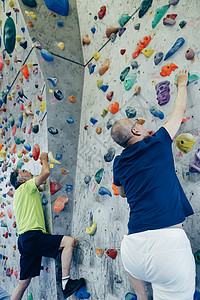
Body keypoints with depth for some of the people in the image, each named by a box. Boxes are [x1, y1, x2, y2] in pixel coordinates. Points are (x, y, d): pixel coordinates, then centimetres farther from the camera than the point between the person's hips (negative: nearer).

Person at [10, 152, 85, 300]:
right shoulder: (26, 187, -2)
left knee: (24, 283, 15)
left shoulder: (19, 194, 23)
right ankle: (66, 282, -18)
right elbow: (46, 173, -11)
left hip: (24, 240, 10)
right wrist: (44, 159, 6)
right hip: (32, 237, -10)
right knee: (69, 241, -17)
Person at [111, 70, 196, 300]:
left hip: (133, 249, 5)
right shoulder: (157, 143, 2)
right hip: (168, 240, -4)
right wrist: (182, 84, 37)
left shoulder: (120, 163, 11)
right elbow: (180, 110, 21)